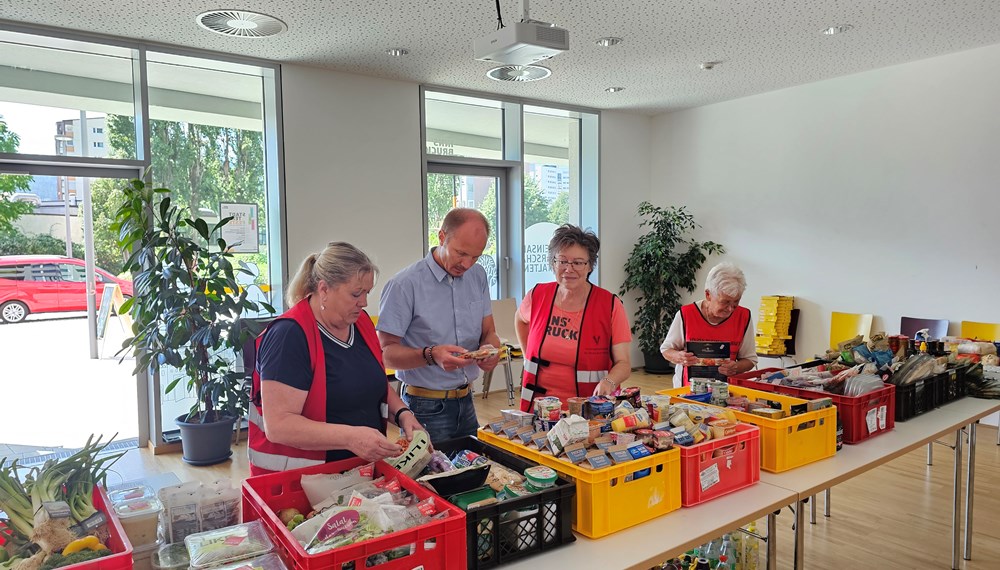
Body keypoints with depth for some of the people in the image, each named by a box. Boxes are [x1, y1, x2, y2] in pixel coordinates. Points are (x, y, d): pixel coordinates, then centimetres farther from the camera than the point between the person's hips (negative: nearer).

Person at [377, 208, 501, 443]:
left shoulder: (478, 276, 4)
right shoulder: (404, 285, -14)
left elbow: (489, 332, 10)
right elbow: (386, 352, -14)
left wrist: (490, 349, -13)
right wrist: (430, 355, -31)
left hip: (466, 403, 6)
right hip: (426, 408, -6)